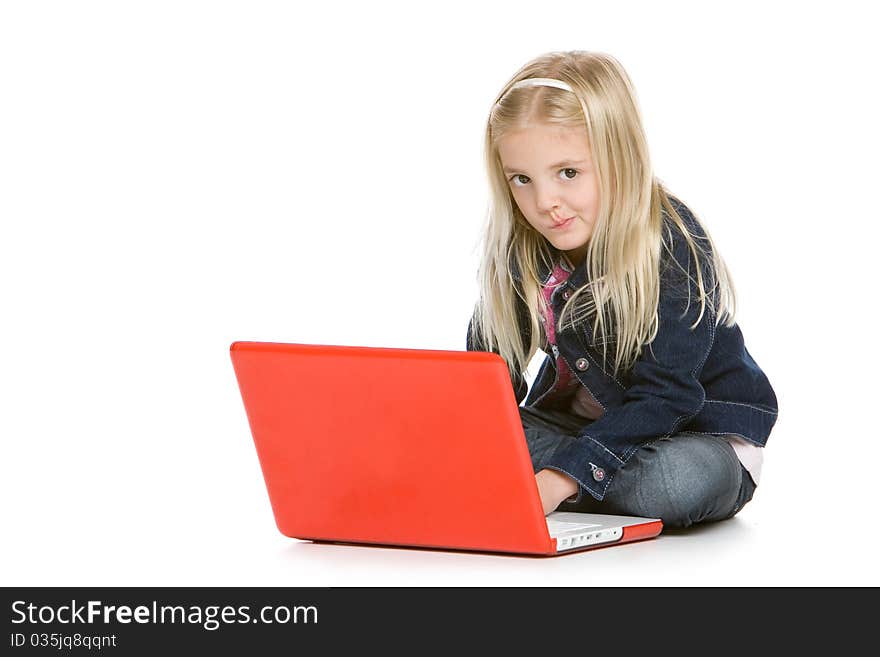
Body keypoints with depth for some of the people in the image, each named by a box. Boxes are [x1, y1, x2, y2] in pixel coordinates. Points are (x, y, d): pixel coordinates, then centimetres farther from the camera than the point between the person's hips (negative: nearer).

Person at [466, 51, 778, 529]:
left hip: (699, 430, -4)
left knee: (681, 480, -39)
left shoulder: (673, 248, -24)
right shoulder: (516, 252, -7)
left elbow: (664, 397, -29)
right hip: (574, 421, 4)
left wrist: (560, 477, -40)